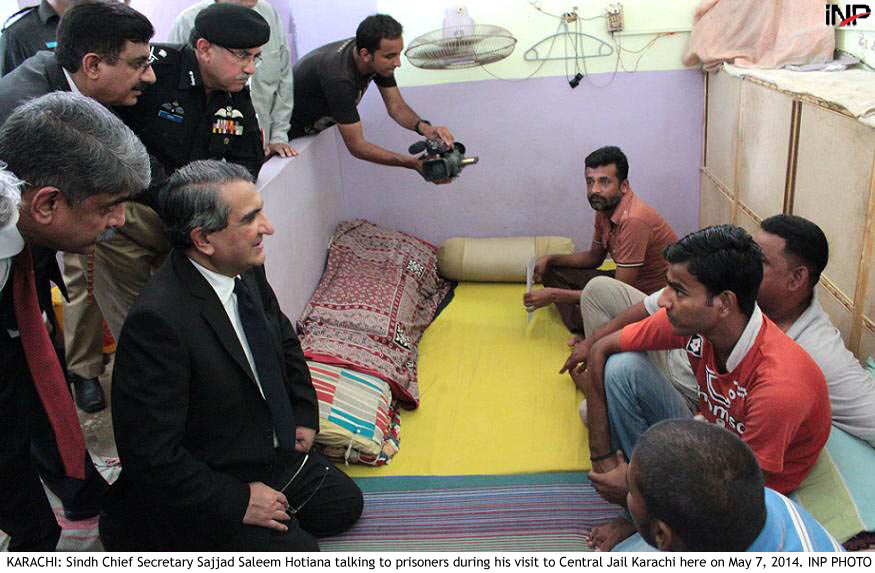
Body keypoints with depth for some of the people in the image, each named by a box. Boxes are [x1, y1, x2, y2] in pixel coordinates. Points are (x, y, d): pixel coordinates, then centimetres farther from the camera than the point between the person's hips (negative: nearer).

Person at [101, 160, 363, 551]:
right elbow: (151, 455, -28)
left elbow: (284, 338, 13)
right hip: (208, 488, -8)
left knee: (344, 504, 13)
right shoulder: (158, 319, -33)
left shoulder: (247, 269, -9)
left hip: (274, 451, 8)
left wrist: (305, 415, 6)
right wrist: (238, 502, -21)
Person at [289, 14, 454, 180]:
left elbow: (396, 106, -11)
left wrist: (424, 128, -33)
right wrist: (414, 163, -43)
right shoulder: (339, 78, -41)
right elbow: (356, 146, -37)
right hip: (291, 134, -7)